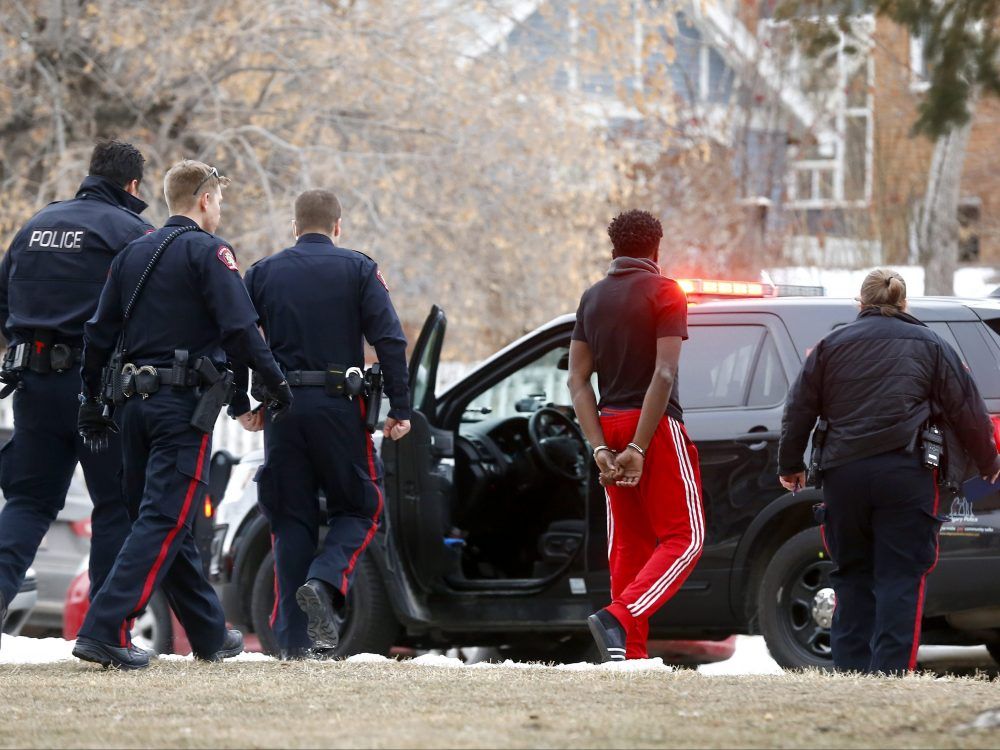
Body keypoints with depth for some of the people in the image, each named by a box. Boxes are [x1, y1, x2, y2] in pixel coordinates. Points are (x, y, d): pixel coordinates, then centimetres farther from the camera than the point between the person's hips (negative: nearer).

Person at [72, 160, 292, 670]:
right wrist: (275, 384, -6)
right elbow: (240, 328, -15)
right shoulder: (207, 251, -6)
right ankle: (104, 631, -21)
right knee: (165, 521, -10)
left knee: (166, 519, 14)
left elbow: (99, 333, 15)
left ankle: (211, 635, 24)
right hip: (185, 404, -8)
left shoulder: (133, 254, 15)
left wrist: (91, 401, 19)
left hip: (137, 399, 8)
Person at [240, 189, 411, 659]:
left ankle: (294, 638, 3)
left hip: (281, 408, 2)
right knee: (357, 509, 10)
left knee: (291, 518, 9)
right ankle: (325, 583, -19)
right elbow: (389, 341, -6)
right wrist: (400, 408, -4)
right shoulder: (358, 270, 3)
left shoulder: (263, 273, 10)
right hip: (340, 407, -2)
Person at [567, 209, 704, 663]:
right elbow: (663, 375, -16)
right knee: (684, 537, -4)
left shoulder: (592, 298, 12)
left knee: (629, 544, 11)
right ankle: (620, 618, -24)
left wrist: (601, 448, -3)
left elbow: (578, 380, 4)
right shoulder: (663, 292, -6)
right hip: (654, 426, -6)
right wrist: (639, 449, -18)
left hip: (610, 424, 6)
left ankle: (632, 652, 7)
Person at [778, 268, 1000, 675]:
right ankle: (891, 672, -12)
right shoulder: (930, 346, 7)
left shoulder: (832, 345, 11)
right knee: (900, 579, -2)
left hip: (843, 473, 2)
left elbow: (799, 409, 13)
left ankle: (850, 669, 9)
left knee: (852, 576, 12)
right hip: (905, 475, -2)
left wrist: (790, 466, 27)